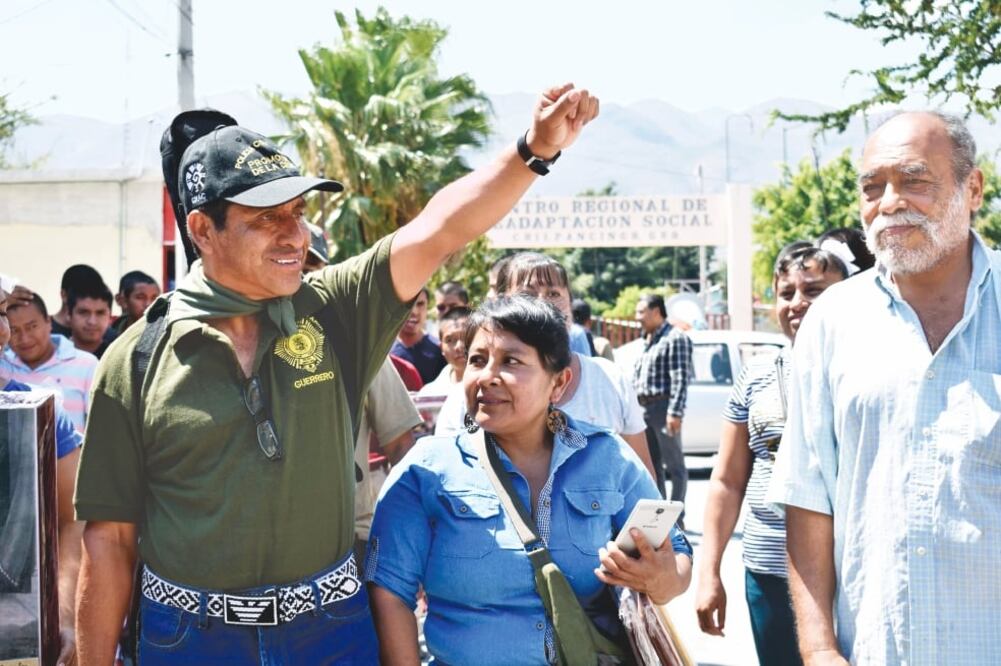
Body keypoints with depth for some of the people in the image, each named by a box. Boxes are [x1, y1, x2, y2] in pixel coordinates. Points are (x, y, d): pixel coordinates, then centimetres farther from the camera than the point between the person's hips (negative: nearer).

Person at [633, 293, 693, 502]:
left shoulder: (675, 338, -10)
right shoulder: (646, 340, 18)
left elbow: (680, 379, -17)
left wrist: (675, 412, -23)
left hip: (663, 406, -9)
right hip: (643, 407, 9)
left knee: (674, 465, -3)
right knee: (651, 463, 14)